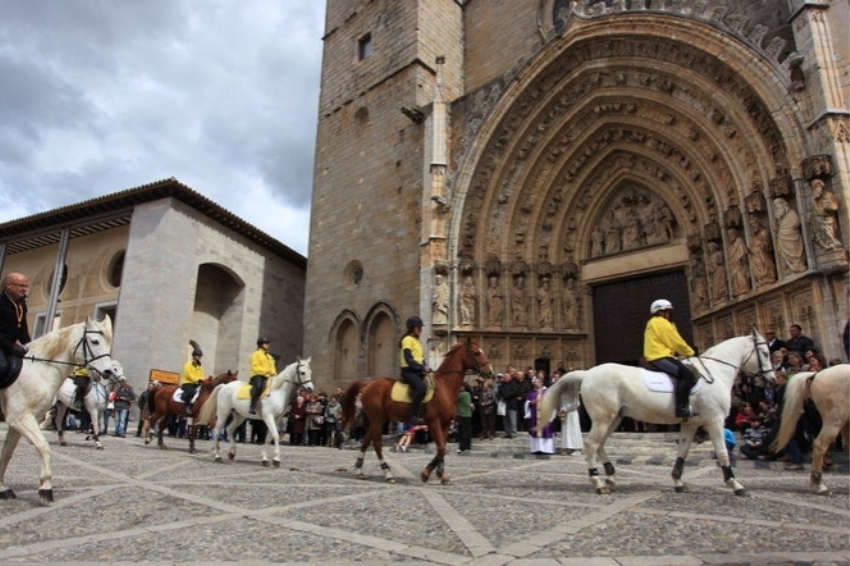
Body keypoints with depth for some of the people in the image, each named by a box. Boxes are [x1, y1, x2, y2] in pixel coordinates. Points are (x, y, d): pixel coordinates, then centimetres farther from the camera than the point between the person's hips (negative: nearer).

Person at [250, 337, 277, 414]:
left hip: (268, 377, 8)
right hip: (258, 376, -8)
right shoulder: (256, 354, 4)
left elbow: (272, 367, 26)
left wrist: (273, 373, 3)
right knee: (258, 386, -35)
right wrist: (266, 371, -17)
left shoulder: (269, 356, 26)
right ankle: (253, 407, -36)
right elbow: (255, 367, -7)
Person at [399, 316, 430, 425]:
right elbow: (408, 359, -15)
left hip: (419, 371, 10)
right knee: (421, 387, -32)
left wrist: (426, 367, 3)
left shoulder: (417, 341, 21)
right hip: (409, 371, -9)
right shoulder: (408, 339, -5)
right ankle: (414, 416, -27)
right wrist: (422, 367, -21)